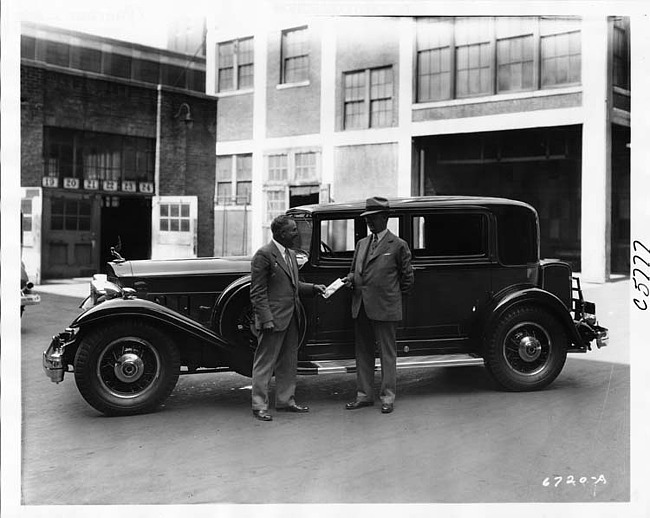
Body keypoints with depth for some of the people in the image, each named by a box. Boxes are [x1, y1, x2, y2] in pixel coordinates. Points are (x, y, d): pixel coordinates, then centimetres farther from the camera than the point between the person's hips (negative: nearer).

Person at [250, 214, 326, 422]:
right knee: (265, 364, 1)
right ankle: (259, 406, 9)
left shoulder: (291, 254, 14)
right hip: (273, 318, -9)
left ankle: (285, 401, 26)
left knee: (289, 363, 15)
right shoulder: (264, 255, -13)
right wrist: (266, 320, -20)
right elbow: (258, 292, -15)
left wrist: (313, 287, 7)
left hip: (291, 318, 9)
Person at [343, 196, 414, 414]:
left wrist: (392, 295, 4)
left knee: (387, 354, 4)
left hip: (385, 308, -6)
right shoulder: (361, 244, 14)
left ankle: (387, 398, 13)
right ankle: (364, 395, 22)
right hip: (361, 307, 6)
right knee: (363, 353, 12)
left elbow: (407, 277, 3)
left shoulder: (398, 245, -3)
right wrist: (350, 279, 1)